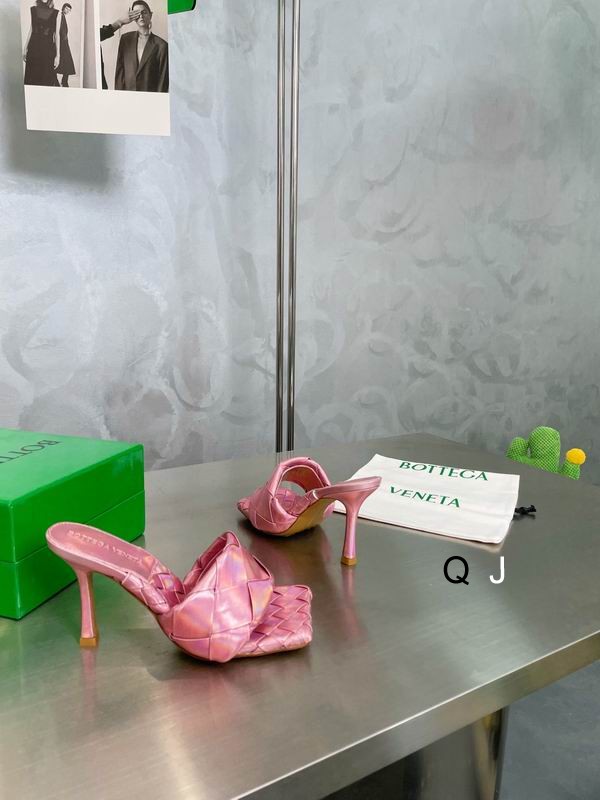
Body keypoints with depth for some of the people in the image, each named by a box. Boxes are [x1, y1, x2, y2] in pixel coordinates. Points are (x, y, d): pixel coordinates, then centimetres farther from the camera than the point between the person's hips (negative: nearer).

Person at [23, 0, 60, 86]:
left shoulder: (56, 13, 1)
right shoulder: (33, 10, 7)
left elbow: (56, 35, 1)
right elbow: (31, 30, 12)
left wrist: (57, 55, -3)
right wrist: (25, 49, 12)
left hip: (48, 48, -2)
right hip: (33, 47, 2)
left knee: (47, 79, -3)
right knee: (32, 78, 3)